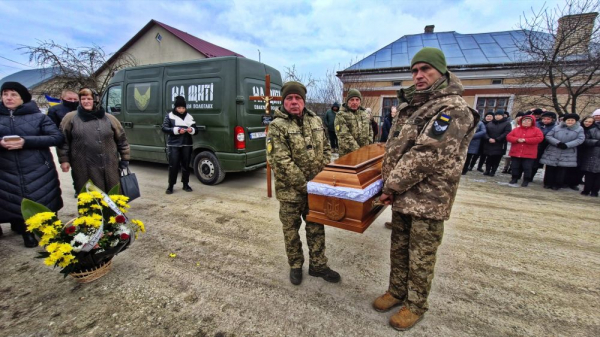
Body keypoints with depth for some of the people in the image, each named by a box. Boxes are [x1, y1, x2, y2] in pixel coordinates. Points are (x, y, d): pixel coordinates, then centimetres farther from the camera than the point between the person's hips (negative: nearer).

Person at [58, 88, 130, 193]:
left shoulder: (109, 118, 7)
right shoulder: (70, 118, 4)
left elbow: (121, 140, 9)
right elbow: (63, 140, 6)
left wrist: (125, 159, 6)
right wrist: (64, 160, 0)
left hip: (109, 168, 1)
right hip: (84, 170, -1)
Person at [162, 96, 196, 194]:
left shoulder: (189, 117, 8)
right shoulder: (169, 116, 0)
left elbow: (195, 130, 8)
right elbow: (164, 128, -7)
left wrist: (191, 130, -15)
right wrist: (177, 130, -20)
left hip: (187, 145, 3)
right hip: (174, 145, -2)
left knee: (186, 165, 9)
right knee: (173, 165, -4)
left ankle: (186, 184, 21)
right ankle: (170, 186, 8)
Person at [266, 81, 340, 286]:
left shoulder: (315, 121, 6)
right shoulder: (277, 126, -12)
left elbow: (326, 150, 11)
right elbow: (281, 162, -19)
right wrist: (305, 185, -20)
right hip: (290, 190, -4)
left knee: (316, 227, 16)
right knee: (291, 230, 12)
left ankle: (318, 265, 34)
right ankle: (295, 266, 34)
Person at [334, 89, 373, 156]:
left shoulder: (365, 114, 11)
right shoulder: (341, 115, -9)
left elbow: (370, 131, 18)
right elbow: (344, 137, -18)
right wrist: (358, 150, -21)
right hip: (348, 155, -5)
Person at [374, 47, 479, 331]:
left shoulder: (454, 109, -14)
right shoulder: (410, 105, 13)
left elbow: (426, 155, -23)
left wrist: (391, 186, -17)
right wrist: (390, 185, 5)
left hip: (428, 198, -7)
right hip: (403, 194, 8)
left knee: (421, 255, 8)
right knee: (399, 247, 19)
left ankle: (416, 305, 29)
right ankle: (397, 291, 39)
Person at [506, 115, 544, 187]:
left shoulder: (536, 130, 2)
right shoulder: (516, 129, 8)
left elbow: (540, 138, -11)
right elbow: (508, 137, 1)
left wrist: (525, 140, -17)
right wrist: (517, 140, -17)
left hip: (529, 154, -2)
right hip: (515, 153, 2)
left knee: (527, 168, 0)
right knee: (515, 167, 8)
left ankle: (526, 180, 11)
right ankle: (515, 178, 22)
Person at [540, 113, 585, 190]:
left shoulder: (579, 129, 7)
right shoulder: (557, 128, 5)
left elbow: (580, 139, -4)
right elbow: (548, 136, -2)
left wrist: (567, 145, -17)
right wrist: (557, 142, -16)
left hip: (567, 154, 0)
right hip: (553, 152, 0)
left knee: (562, 169, 2)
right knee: (550, 168, 1)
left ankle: (557, 185, 10)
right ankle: (548, 183, 11)